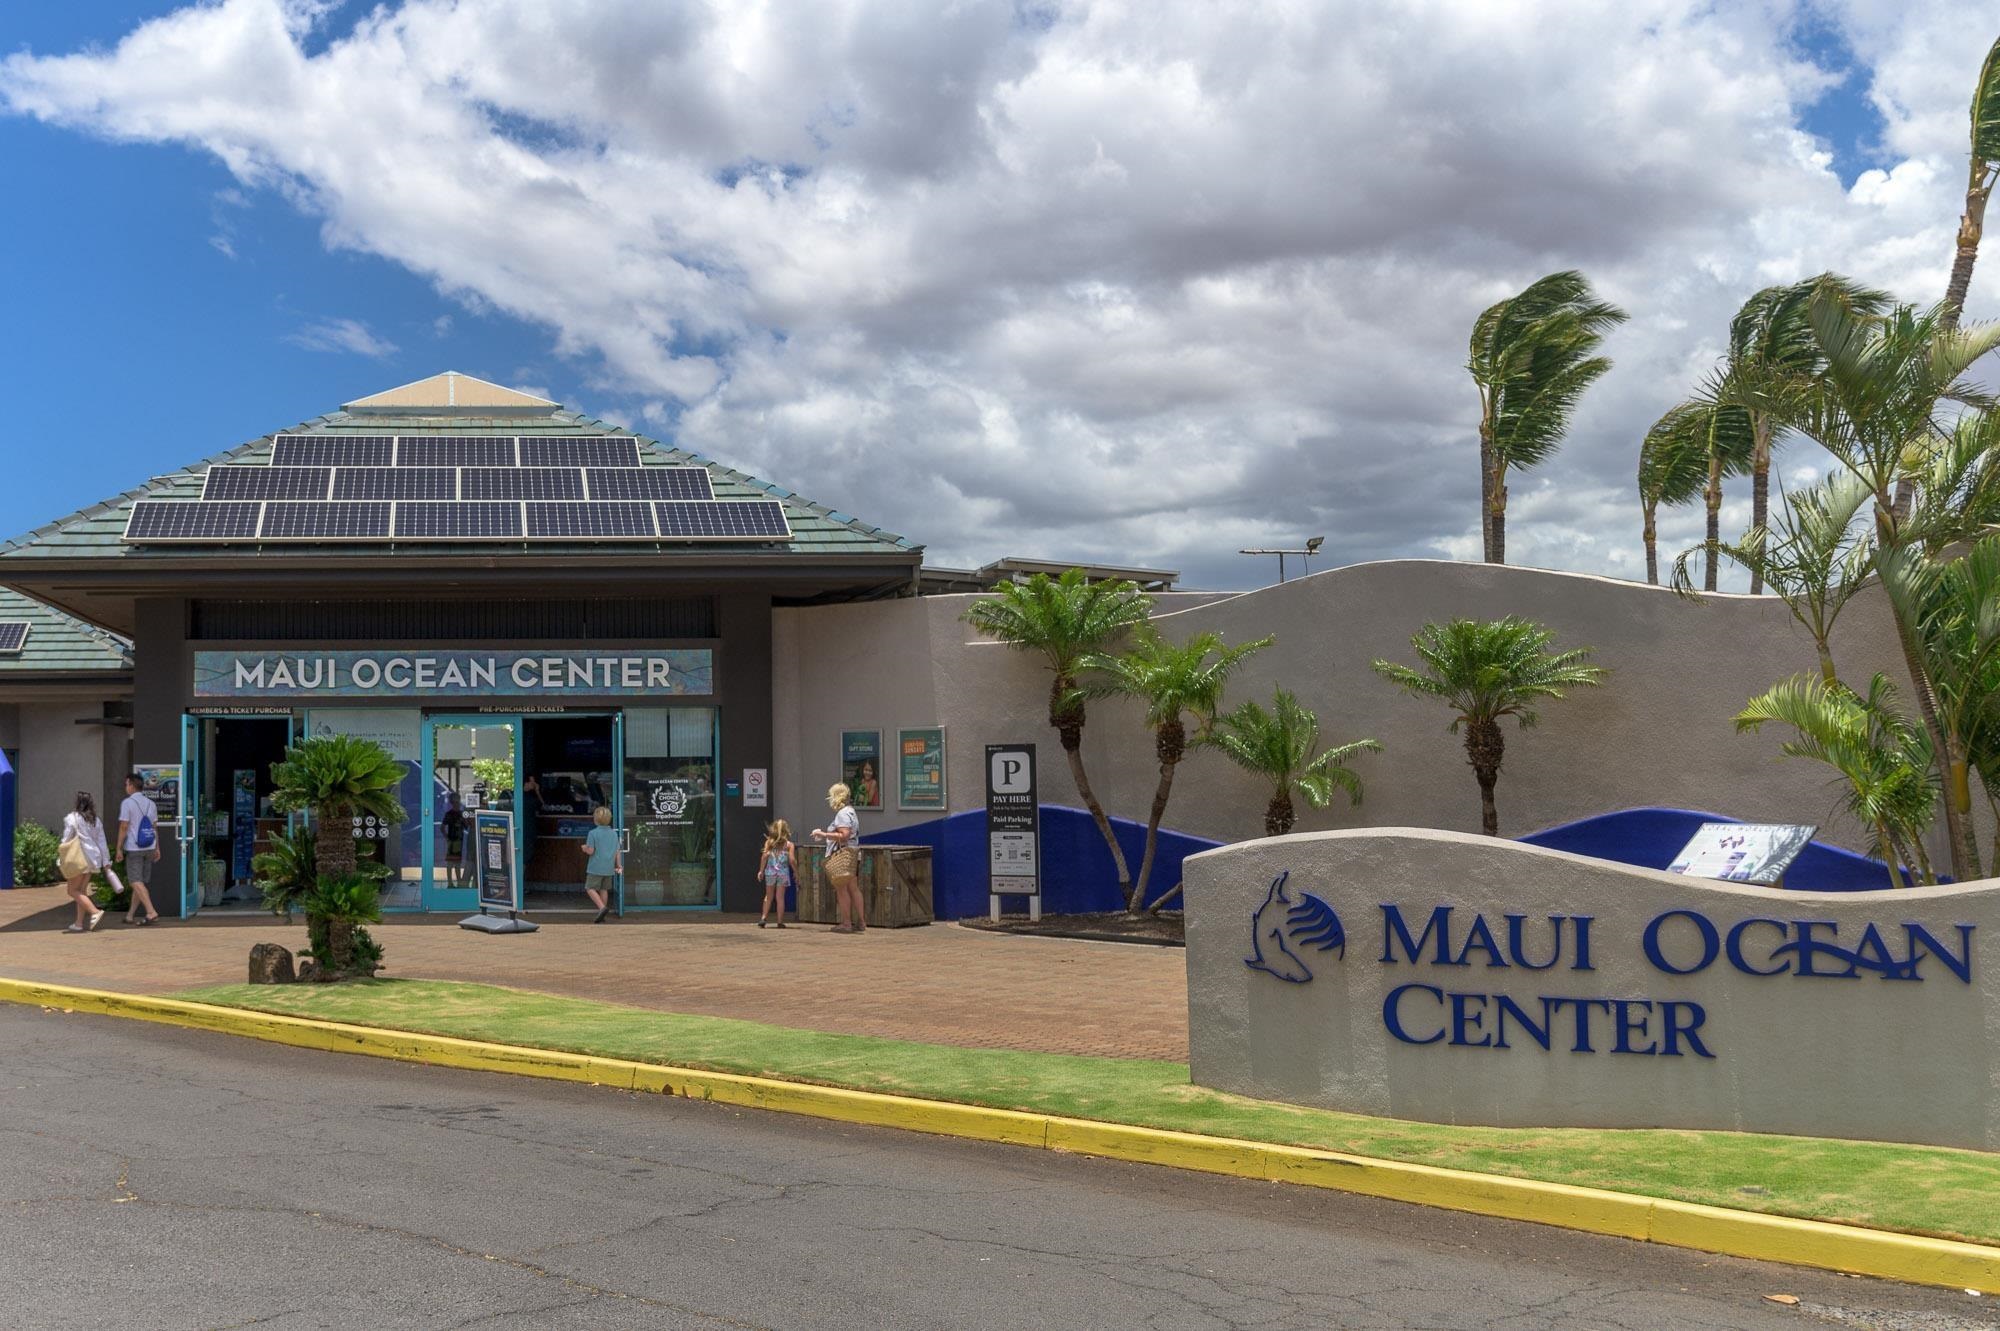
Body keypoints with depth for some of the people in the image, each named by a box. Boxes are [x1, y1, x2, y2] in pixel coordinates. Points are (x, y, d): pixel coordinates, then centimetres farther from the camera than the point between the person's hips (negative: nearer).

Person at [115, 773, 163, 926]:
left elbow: (124, 827, -12)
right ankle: (130, 915, 16)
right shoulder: (151, 803, 9)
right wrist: (157, 848, 14)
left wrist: (119, 848, -6)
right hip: (149, 847, 6)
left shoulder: (127, 803, -10)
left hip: (133, 848, -6)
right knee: (141, 881, 10)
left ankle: (151, 912, -19)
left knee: (136, 882, -6)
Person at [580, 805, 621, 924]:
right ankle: (601, 917, 13)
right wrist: (619, 866, 18)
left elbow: (590, 851, -14)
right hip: (609, 868, 6)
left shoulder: (593, 833, -10)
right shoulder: (614, 834, 7)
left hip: (596, 867, -6)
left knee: (590, 888, 1)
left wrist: (584, 848, 8)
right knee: (604, 890, 12)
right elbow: (617, 852, 9)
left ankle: (602, 907, -20)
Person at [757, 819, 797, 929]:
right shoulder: (789, 845, -2)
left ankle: (763, 918, 6)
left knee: (768, 896, 15)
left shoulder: (769, 842, 2)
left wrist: (761, 870, -2)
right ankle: (780, 922, 4)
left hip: (770, 872, 1)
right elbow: (792, 860, -9)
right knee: (780, 897, 4)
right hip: (783, 873, -1)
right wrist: (796, 873, 1)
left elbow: (765, 855, -7)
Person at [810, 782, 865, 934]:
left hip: (842, 855, -10)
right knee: (853, 888, 10)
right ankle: (861, 922, 11)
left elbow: (844, 835, -23)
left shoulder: (842, 813, -14)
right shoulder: (851, 811, 18)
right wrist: (824, 835, 21)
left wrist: (823, 834, -16)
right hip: (852, 853, 10)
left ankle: (846, 923, -4)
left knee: (841, 889, -5)